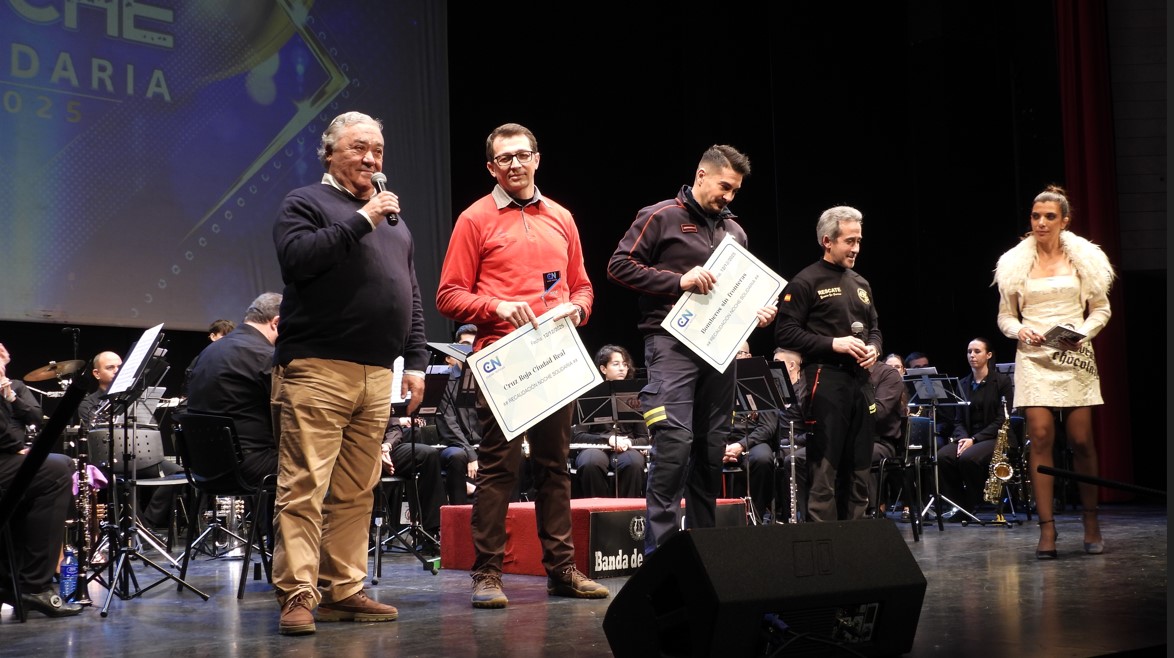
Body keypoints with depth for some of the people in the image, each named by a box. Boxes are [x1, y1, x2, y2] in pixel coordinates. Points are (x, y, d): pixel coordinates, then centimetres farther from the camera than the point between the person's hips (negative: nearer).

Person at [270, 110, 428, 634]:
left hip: (377, 375, 6)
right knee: (304, 486, -10)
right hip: (318, 369, -6)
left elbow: (412, 298, 24)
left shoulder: (394, 222, 24)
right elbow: (297, 258, -15)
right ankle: (297, 595, -9)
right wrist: (361, 220, -11)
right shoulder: (304, 203, 5)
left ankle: (344, 591, 11)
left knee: (356, 492, 6)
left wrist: (416, 361, 15)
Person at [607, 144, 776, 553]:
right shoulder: (660, 217, 1)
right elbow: (619, 265, -7)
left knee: (712, 449, 7)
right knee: (674, 441, -16)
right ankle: (659, 548, -11)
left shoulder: (734, 231, 20)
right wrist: (679, 280, -15)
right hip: (672, 343, -6)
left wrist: (756, 313, 6)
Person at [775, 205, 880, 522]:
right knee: (824, 470, -8)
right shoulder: (806, 282, -4)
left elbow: (874, 328, 28)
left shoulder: (861, 284, 18)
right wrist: (833, 344, -17)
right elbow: (785, 332, -11)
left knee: (859, 469, 10)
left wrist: (874, 348, 5)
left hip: (859, 380, 7)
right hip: (825, 380, -7)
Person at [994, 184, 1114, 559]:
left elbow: (1101, 309, 9)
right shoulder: (1016, 263, 7)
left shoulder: (1085, 259, 6)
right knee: (1041, 439, -9)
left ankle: (1091, 521, 16)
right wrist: (1020, 331, -9)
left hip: (1075, 358, 0)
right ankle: (1047, 529, -6)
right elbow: (1005, 316, 11)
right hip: (1033, 359, 0)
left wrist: (1083, 332, -9)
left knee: (1081, 440, -1)